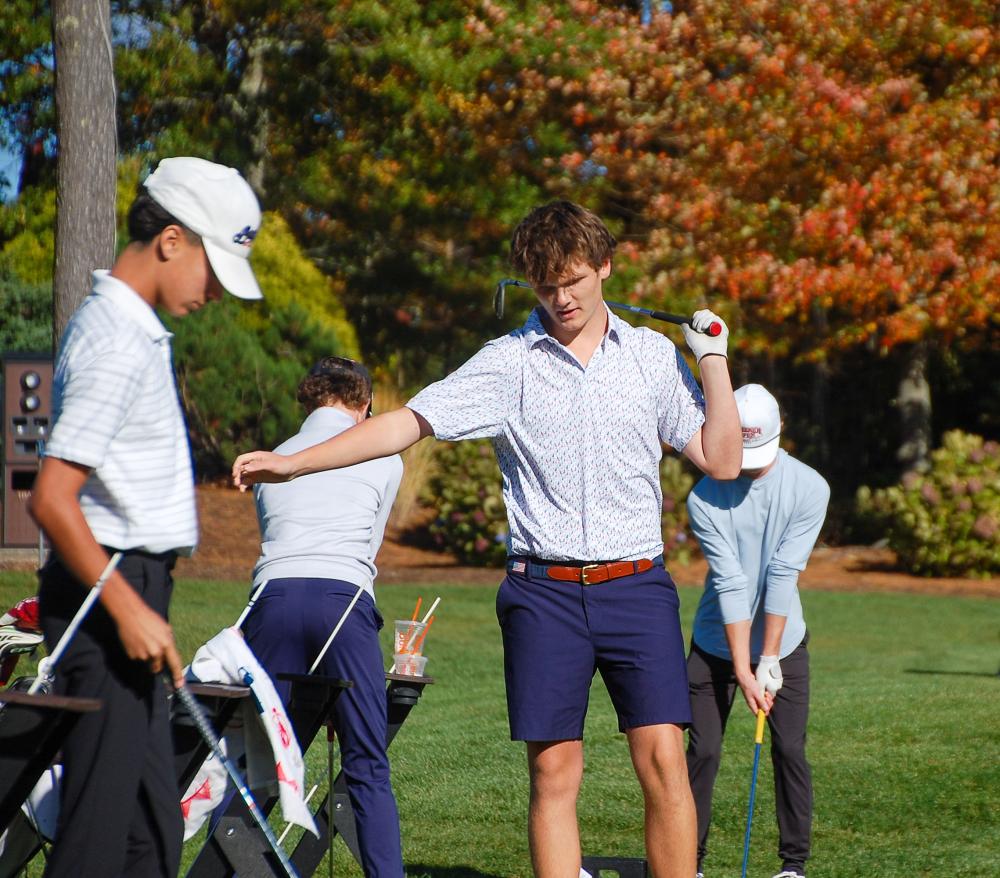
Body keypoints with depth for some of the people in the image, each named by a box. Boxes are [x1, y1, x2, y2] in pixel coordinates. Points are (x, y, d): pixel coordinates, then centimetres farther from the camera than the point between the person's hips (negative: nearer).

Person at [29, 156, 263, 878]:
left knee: (153, 820, 12)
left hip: (127, 590, 10)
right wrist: (129, 610, -23)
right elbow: (52, 498, -23)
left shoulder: (130, 327, 16)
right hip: (107, 592, -10)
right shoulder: (118, 342, -16)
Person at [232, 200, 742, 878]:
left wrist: (714, 360, 0)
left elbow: (722, 461, 8)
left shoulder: (654, 356, 8)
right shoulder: (509, 362, 4)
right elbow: (409, 423, -1)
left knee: (663, 761, -8)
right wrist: (291, 463, -8)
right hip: (544, 591, 0)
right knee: (554, 773, -1)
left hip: (637, 586, 0)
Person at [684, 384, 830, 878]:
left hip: (783, 641, 1)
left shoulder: (810, 489, -11)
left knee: (790, 750, -2)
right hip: (717, 643, 0)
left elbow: (784, 576, -15)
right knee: (702, 751, -3)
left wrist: (768, 661, -16)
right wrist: (742, 669, -19)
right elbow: (729, 584, -18)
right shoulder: (705, 497, -13)